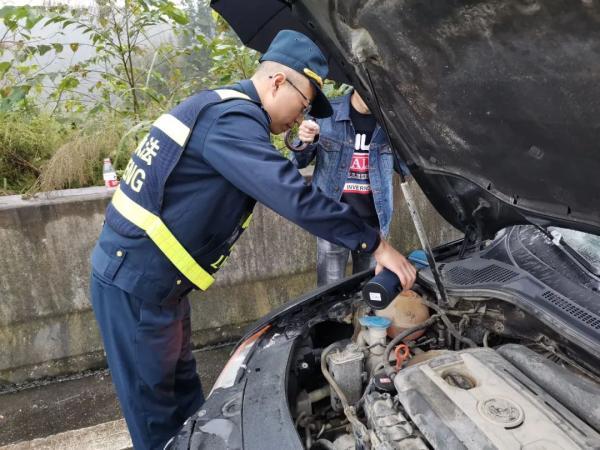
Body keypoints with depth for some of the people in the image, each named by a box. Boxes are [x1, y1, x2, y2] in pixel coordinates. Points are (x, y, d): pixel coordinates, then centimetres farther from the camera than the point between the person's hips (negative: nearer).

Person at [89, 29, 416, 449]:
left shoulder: (219, 108, 12)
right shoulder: (232, 118, -22)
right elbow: (294, 197, -29)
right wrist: (375, 243, -22)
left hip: (153, 278, 10)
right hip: (135, 282, -10)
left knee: (184, 389, 22)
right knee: (156, 411, 8)